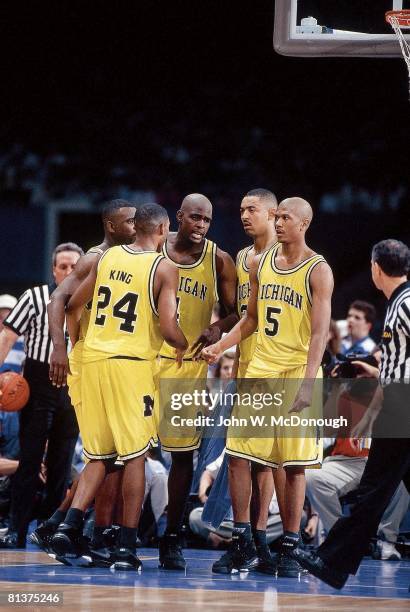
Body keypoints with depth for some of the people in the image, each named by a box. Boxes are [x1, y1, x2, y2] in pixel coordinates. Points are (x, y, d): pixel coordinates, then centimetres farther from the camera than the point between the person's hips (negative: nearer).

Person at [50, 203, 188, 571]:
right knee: (135, 455, 2)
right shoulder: (164, 268, -5)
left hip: (93, 361, 5)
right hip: (132, 363, -5)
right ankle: (127, 547, -1)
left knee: (99, 455, 13)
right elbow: (167, 329, -11)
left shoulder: (107, 258, 10)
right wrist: (184, 346, 9)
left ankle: (70, 527, -4)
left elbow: (73, 306, 13)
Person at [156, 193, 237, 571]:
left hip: (190, 365, 1)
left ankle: (172, 539, 11)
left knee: (183, 453, 3)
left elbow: (236, 312, 6)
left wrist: (219, 327, -16)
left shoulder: (219, 261, 2)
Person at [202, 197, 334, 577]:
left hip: (297, 372, -5)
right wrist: (220, 347, 5)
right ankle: (242, 542, 9)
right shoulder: (260, 263, 9)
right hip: (260, 367, 5)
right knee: (237, 455, 0)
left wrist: (307, 384, -24)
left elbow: (319, 333, -14)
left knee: (294, 466, -2)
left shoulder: (318, 271, -8)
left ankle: (289, 550, 5)